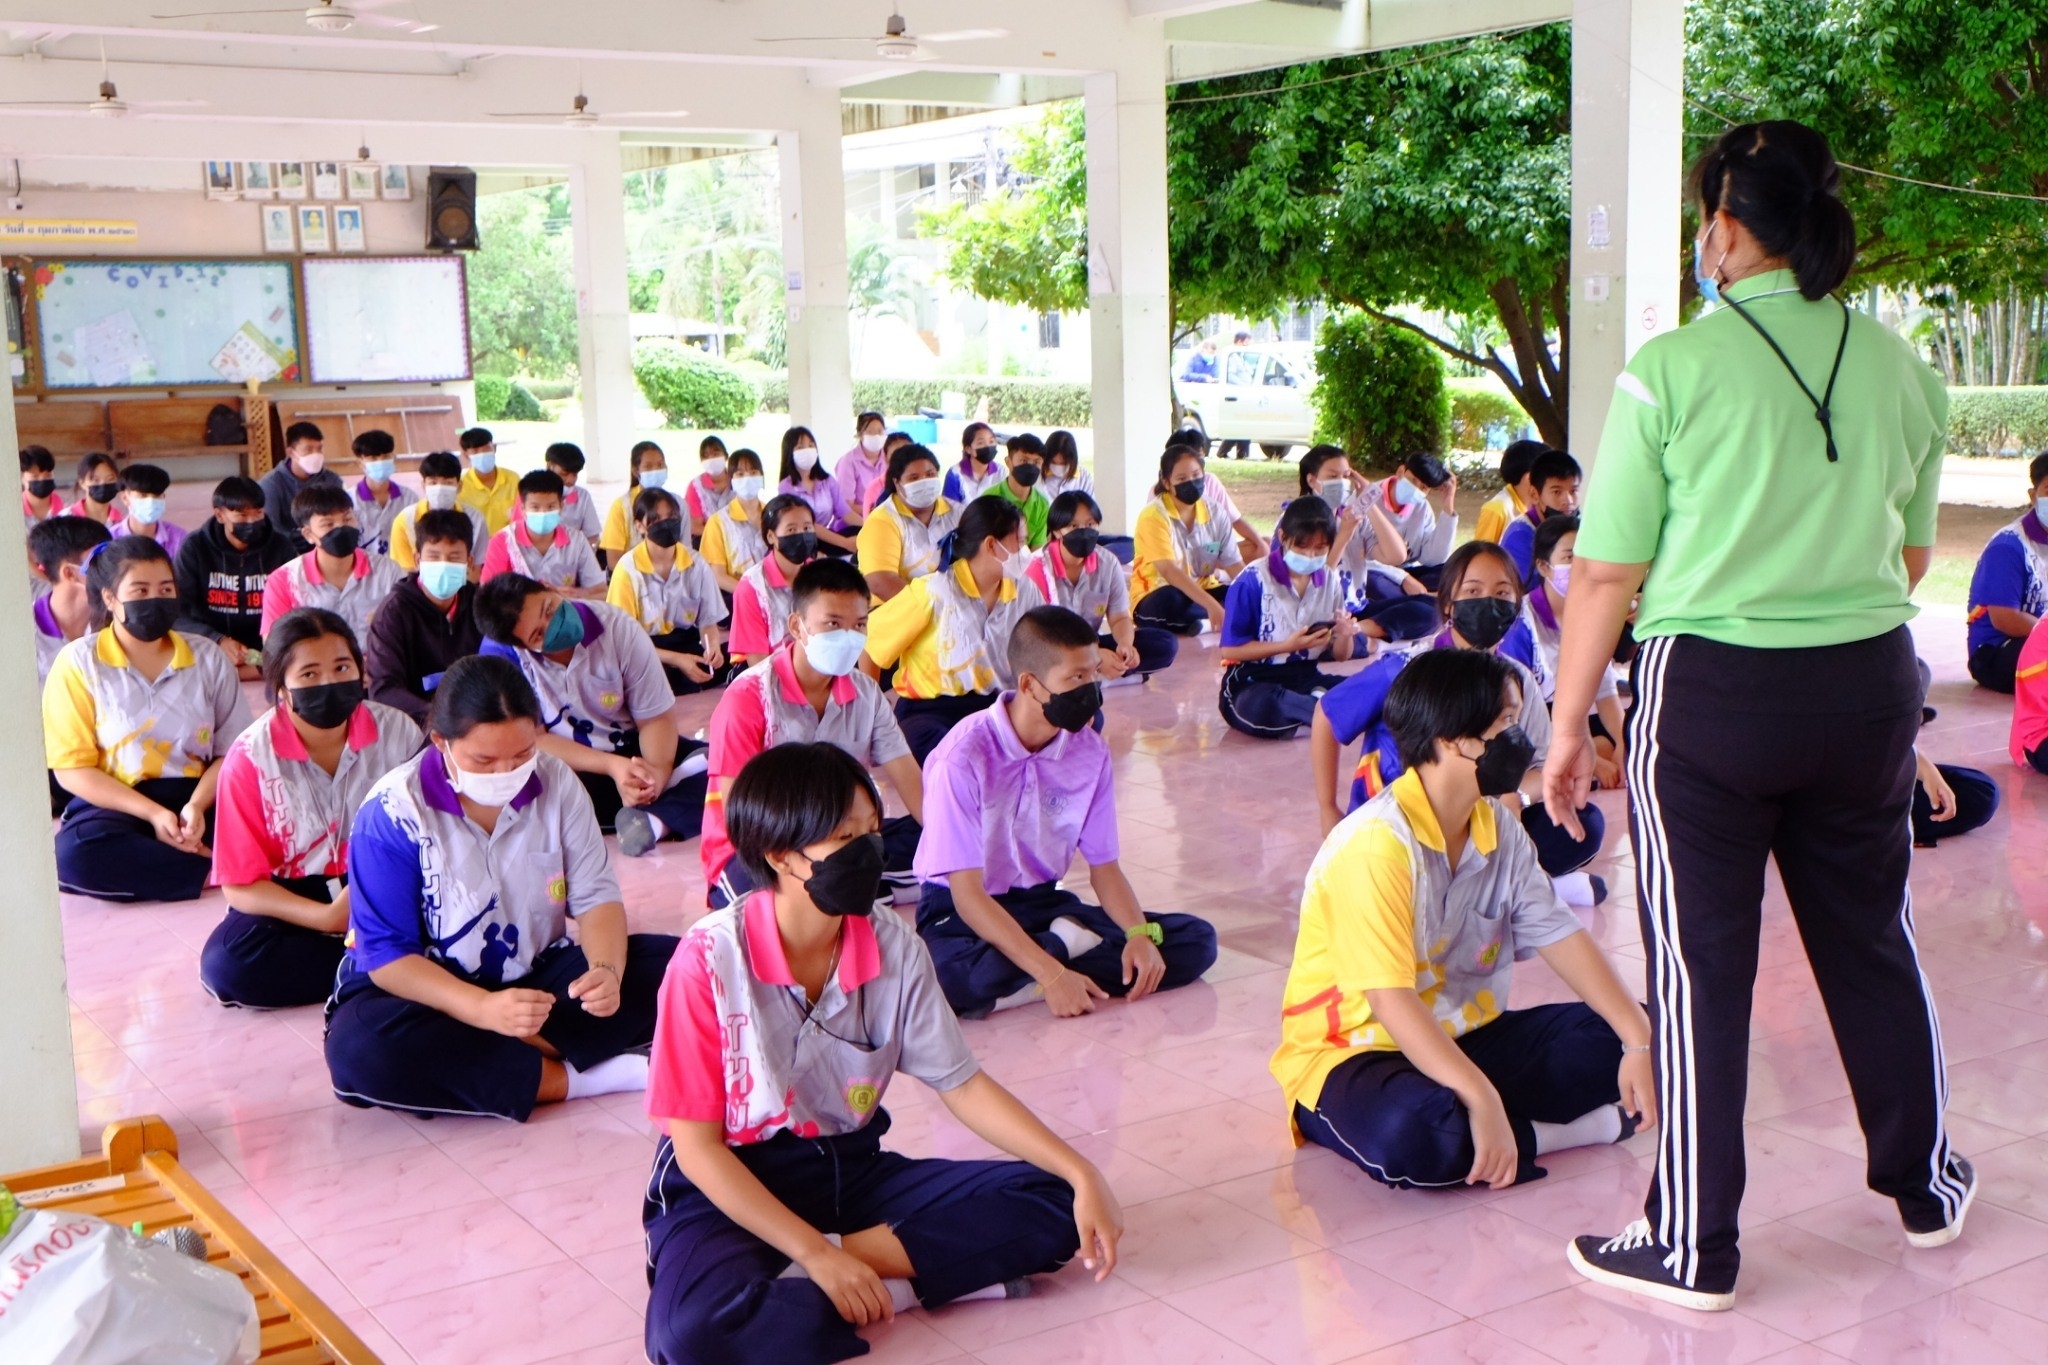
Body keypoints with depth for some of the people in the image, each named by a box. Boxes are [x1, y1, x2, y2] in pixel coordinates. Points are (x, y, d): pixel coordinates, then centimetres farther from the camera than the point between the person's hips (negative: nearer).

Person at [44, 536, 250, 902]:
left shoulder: (208, 659, 8)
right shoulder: (78, 663, 1)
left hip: (198, 796, 1)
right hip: (116, 802, -1)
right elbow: (72, 768, -5)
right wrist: (153, 813, -16)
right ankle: (218, 872, -24)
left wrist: (197, 805, -18)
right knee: (76, 852, -37)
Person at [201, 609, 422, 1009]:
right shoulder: (250, 758, -12)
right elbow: (240, 885, -11)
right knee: (225, 963, -32)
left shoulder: (398, 732, -8)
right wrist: (329, 919, -25)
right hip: (292, 902, 1)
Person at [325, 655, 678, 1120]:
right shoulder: (393, 813, -17)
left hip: (540, 979, 4)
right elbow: (386, 954, -18)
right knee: (359, 1050, -37)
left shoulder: (556, 782, -5)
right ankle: (573, 1078, -28)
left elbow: (596, 897, -3)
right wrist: (486, 1010, -34)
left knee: (674, 963, -18)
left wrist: (607, 970, -27)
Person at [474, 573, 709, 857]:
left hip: (628, 749, 2)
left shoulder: (616, 627, -14)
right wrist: (611, 766, -30)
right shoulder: (499, 653, -20)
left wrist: (657, 769, -32)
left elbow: (657, 717, -10)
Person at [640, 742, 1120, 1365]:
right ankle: (903, 1284, -19)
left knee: (1049, 1204, -13)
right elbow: (696, 1146, -16)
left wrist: (1081, 1173, -10)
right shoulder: (710, 959, -19)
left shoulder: (895, 948, -6)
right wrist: (817, 1256, -24)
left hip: (853, 1171, 5)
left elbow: (962, 1085, 2)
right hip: (731, 1188, -5)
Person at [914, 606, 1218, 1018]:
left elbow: (1103, 865, 3)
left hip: (1044, 904, 5)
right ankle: (1067, 947, -14)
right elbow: (967, 892, -23)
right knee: (954, 978, -42)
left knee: (1196, 942, -12)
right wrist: (1051, 974, -33)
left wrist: (1140, 934, -18)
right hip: (962, 911, -5)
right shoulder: (963, 758, -21)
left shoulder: (1090, 750, -4)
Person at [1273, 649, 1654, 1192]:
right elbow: (1389, 999, -29)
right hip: (1355, 1052, -8)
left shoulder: (1500, 829, 3)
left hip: (1461, 1037, 8)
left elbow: (1561, 937, 0)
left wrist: (1639, 1040, -12)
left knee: (1616, 1037, -4)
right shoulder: (1378, 843, -23)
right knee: (1413, 1135, -38)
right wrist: (1482, 1098, -36)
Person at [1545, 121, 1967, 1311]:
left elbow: (1607, 577, -10)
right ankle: (1925, 1185, 38)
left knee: (1702, 964, 5)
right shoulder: (1903, 367, 3)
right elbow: (1912, 553, 16)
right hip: (1870, 683, 5)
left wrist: (1570, 726, 0)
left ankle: (1694, 1245, 14)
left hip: (1709, 689, -5)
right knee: (1872, 938, 20)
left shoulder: (1673, 369, -11)